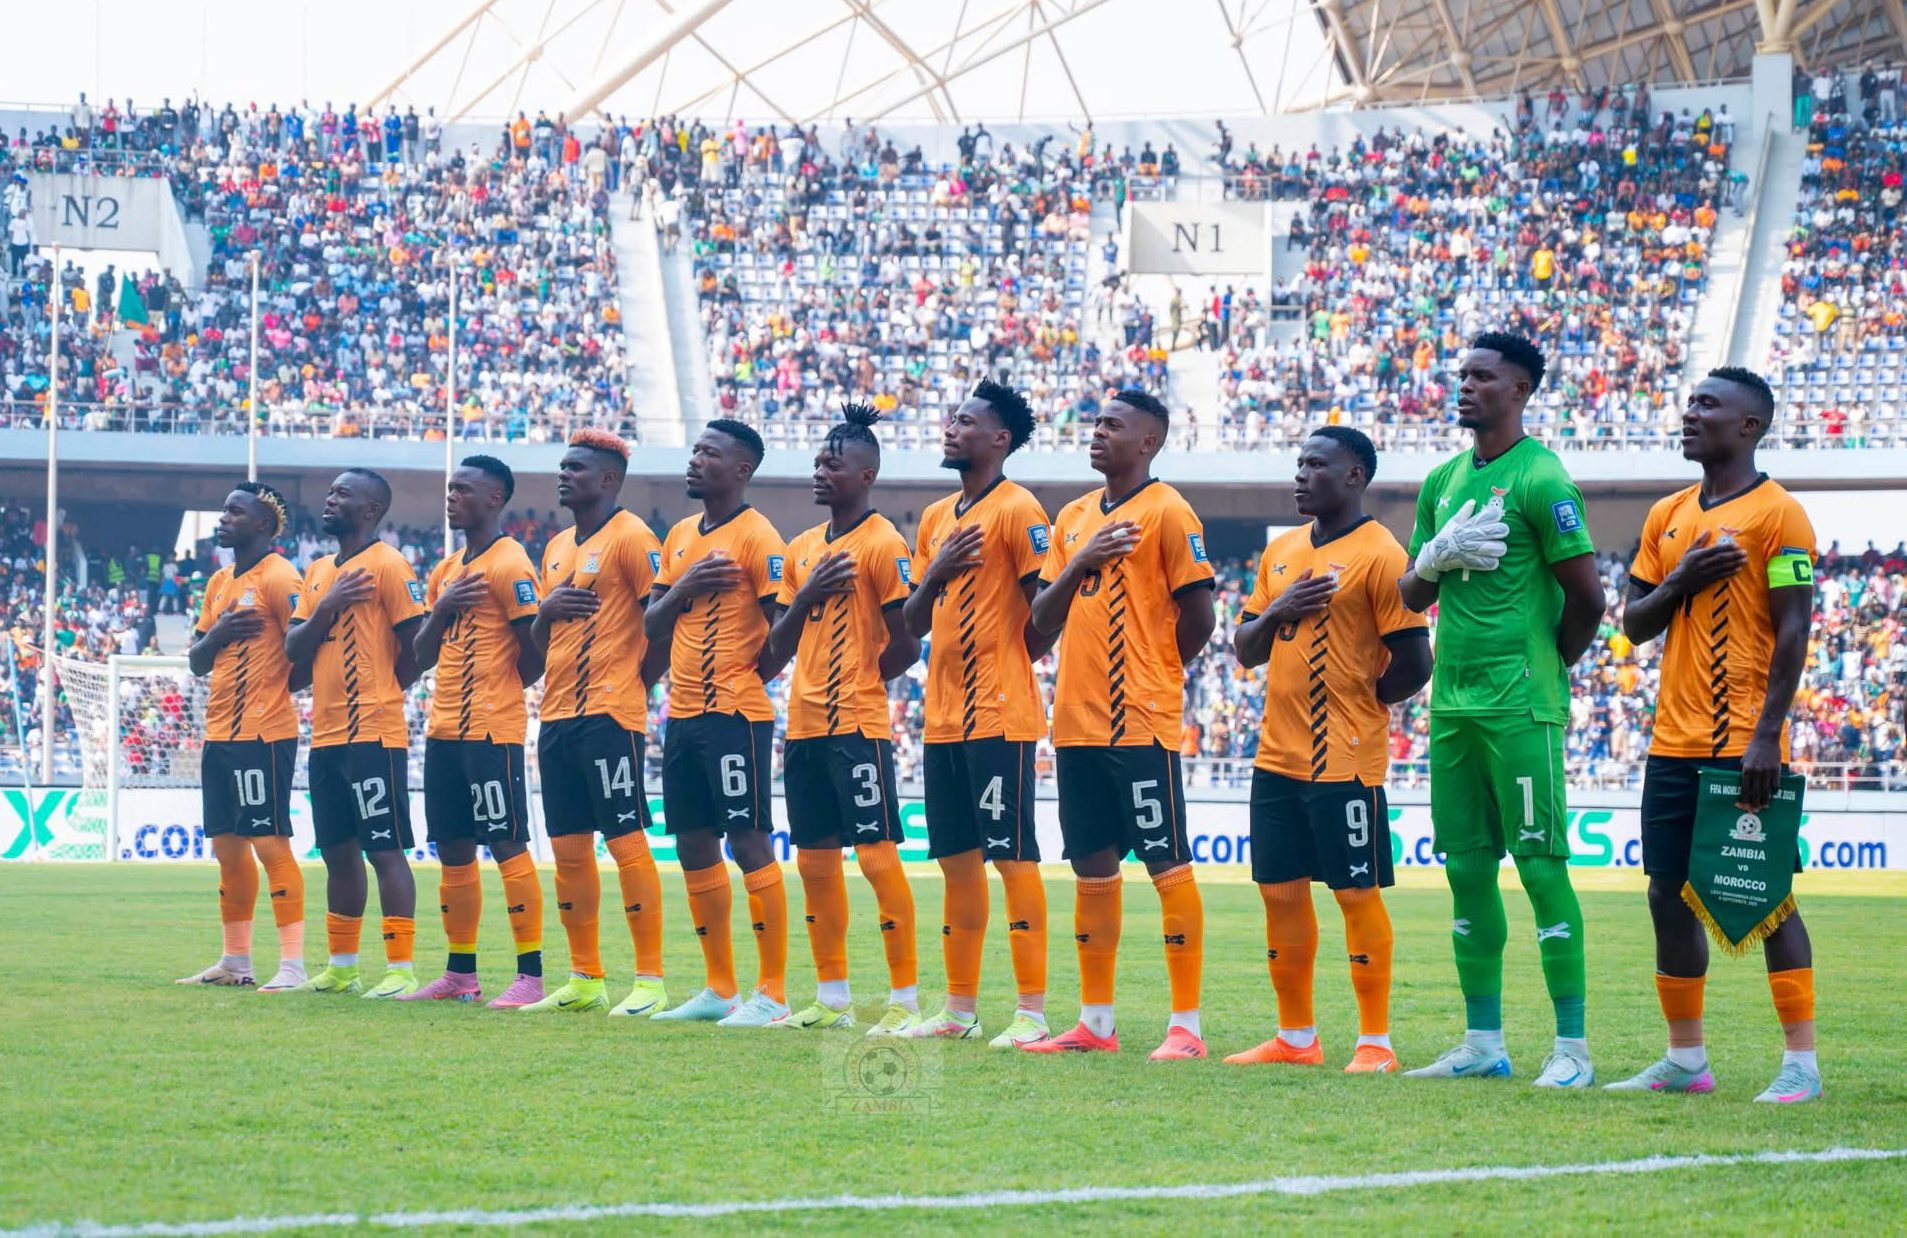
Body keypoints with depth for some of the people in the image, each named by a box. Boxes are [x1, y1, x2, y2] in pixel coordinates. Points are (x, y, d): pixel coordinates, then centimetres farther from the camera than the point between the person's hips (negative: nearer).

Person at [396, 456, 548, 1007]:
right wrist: (441, 609, -2)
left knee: (507, 843, -9)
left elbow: (536, 654, -13)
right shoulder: (448, 570, 17)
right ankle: (460, 973, 18)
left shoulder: (510, 566, -9)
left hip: (491, 732, -9)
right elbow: (422, 656, 15)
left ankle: (531, 976, -9)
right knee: (453, 849, 11)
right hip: (444, 729, 9)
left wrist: (497, 690, 1)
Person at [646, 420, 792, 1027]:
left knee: (748, 841, -9)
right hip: (683, 714, 8)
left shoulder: (757, 537, -9)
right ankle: (718, 989, 17)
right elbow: (653, 629, 16)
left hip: (734, 715, -8)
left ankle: (772, 993, -7)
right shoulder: (680, 536, 16)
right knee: (694, 846, 10)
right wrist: (681, 589, -2)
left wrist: (750, 673, -6)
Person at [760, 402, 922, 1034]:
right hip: (804, 725, 8)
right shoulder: (803, 548, 15)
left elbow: (905, 645, -10)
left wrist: (857, 682, 1)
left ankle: (906, 1000, -7)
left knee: (877, 854, -9)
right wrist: (807, 595, -1)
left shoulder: (883, 545, -8)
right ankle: (833, 999, 19)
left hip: (857, 726, -8)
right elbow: (782, 640, 16)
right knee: (815, 862, 11)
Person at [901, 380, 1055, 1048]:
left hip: (1000, 715, -8)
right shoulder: (936, 518, 16)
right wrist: (934, 577, -3)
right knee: (957, 861, 11)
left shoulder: (1018, 511, -8)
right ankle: (959, 1009, 17)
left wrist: (1010, 660, -5)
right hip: (943, 717, 8)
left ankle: (1032, 1011, -7)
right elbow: (913, 623, 15)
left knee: (1012, 856, -8)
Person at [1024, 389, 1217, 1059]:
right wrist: (1079, 564, -5)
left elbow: (1199, 616, -8)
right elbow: (1043, 620, 12)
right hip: (1077, 720, 7)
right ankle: (1095, 1023, 17)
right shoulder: (1074, 517, 16)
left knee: (1167, 864, -6)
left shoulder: (1168, 512, -6)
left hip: (1142, 723, -7)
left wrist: (1153, 672, 3)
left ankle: (1187, 1025, -5)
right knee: (1093, 869, 11)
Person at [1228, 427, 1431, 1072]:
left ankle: (1376, 1042, 2)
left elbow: (1413, 663, -11)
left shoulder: (1380, 555, -9)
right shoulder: (1281, 551, 14)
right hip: (1277, 754, 8)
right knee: (1281, 891, 10)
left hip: (1344, 762, -7)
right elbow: (1245, 650, 16)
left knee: (1356, 891, -4)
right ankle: (1296, 1037, 19)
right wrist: (1275, 613, -3)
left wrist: (1360, 705, 0)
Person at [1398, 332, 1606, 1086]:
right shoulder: (1444, 481, 15)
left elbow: (1586, 599, -10)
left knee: (1540, 864, -7)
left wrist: (1548, 667, 2)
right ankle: (1483, 1042, 15)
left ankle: (1572, 1046, -5)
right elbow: (1412, 597, 19)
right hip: (1453, 703, 8)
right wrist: (1435, 555, -2)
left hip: (1520, 706, -8)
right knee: (1467, 868, 9)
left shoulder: (1540, 480, -9)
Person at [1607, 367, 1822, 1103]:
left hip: (1744, 746, -7)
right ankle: (1684, 1061, 15)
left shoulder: (1778, 514, -7)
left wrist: (1767, 737, -18)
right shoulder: (1667, 517, 13)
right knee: (1670, 895, 7)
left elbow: (1793, 631, -11)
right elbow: (1635, 625, 15)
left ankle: (1802, 1063, -2)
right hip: (1674, 744, 7)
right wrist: (1681, 582, -6)